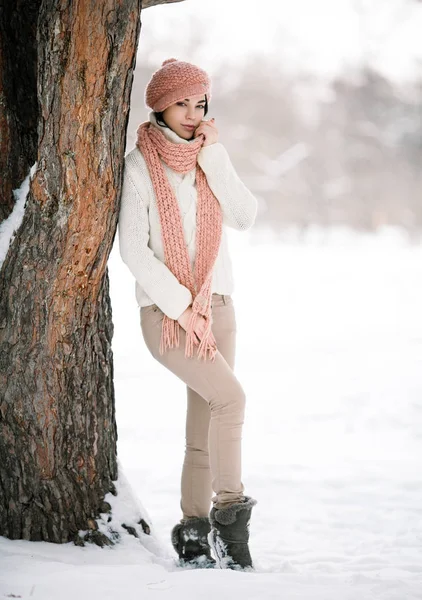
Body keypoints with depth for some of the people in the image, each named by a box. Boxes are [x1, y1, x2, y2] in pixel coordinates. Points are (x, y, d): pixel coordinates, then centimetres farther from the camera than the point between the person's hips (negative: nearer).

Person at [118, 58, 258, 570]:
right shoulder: (140, 165, -6)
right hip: (164, 311, -5)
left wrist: (214, 157, -10)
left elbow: (245, 217, -3)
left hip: (217, 306, 5)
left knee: (205, 423, 3)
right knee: (230, 396, -22)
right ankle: (230, 514, -13)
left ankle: (194, 534, 9)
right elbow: (133, 249, -11)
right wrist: (181, 307, -13)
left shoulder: (210, 160, 10)